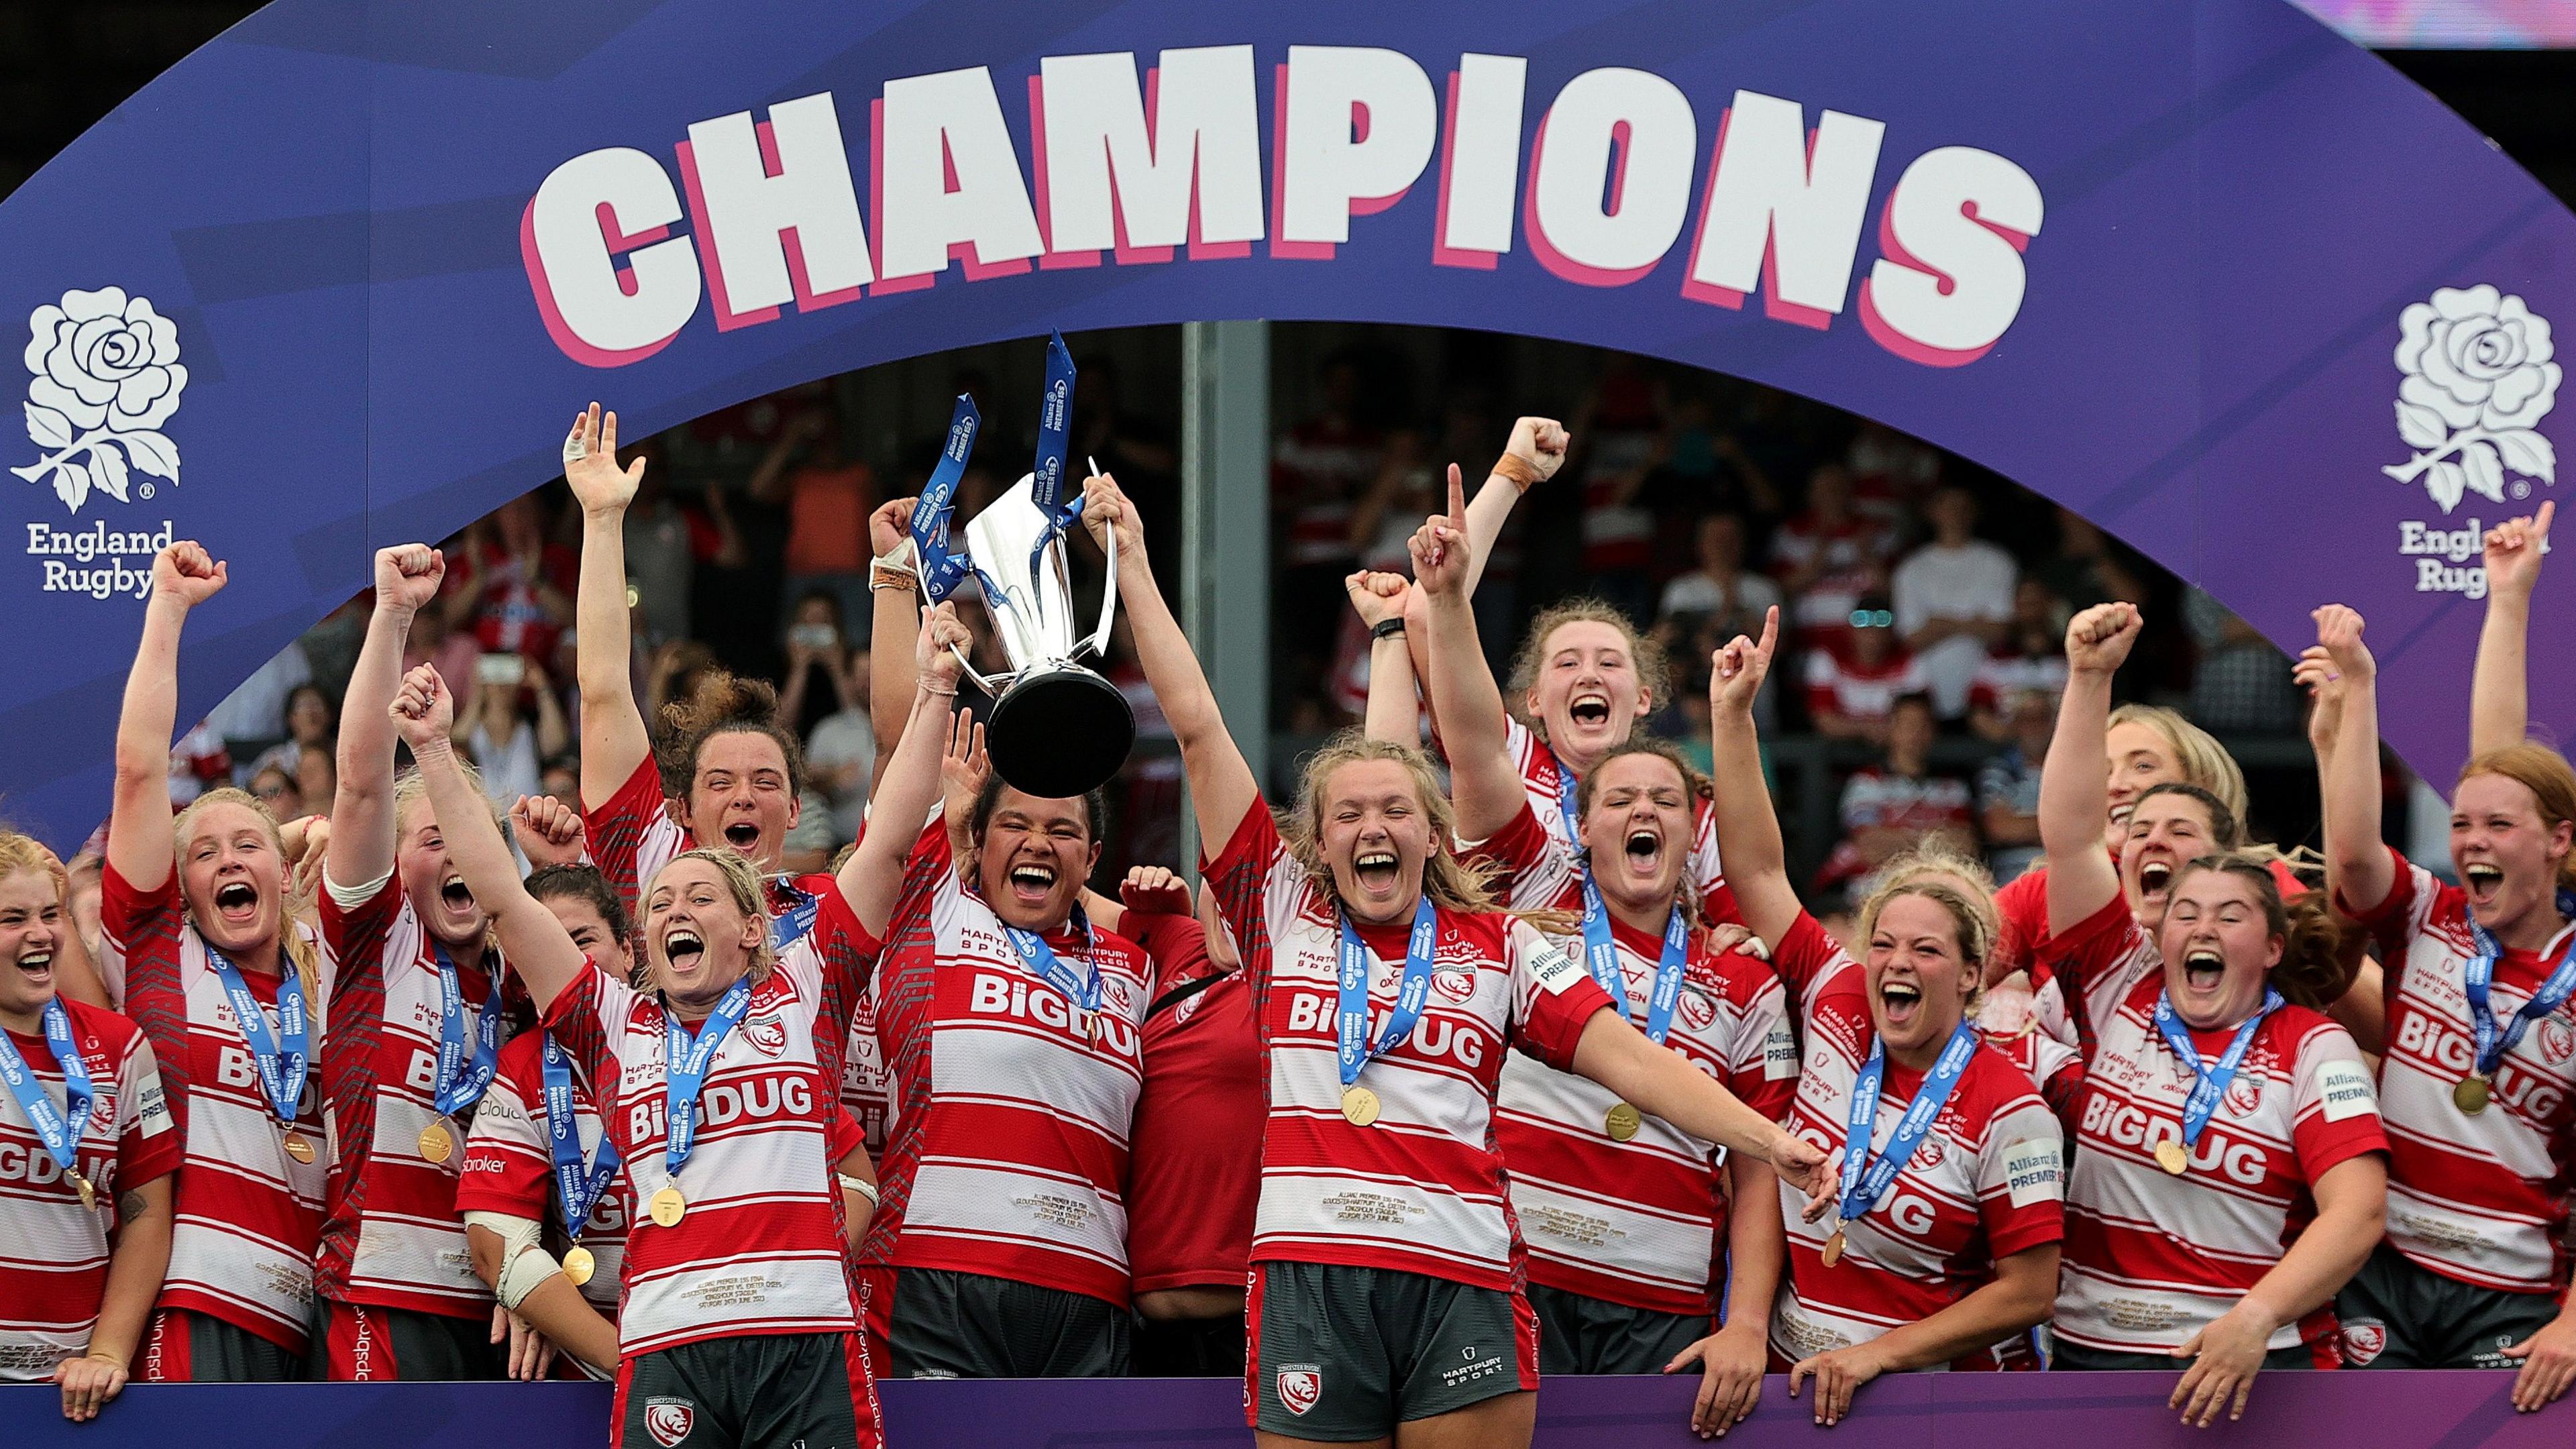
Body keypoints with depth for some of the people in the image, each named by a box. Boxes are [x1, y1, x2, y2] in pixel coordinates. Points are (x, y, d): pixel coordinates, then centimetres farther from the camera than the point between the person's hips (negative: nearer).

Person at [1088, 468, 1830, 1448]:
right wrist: (1130, 558, 15)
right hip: (1309, 1283, 0)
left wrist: (1768, 1141, -7)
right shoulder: (1281, 910, 13)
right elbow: (1195, 723, 14)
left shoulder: (1499, 949, 14)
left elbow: (1626, 1056, 5)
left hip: (1462, 1285, 0)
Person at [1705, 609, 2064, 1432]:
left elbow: (2028, 1292, -12)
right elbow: (1758, 871, 3)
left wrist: (1880, 1353, -17)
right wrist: (1732, 715, -1)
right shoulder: (1839, 1010, 0)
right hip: (1798, 1386, 4)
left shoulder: (2006, 1111, -12)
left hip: (1947, 1409, -4)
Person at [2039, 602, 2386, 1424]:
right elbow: (2068, 834, 1)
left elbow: (2357, 1210, -11)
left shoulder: (2313, 1050, 0)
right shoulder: (2121, 984, 8)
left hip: (2249, 1364, -2)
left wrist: (2255, 1321, -24)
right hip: (2089, 1353, 2)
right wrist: (2089, 678, -8)